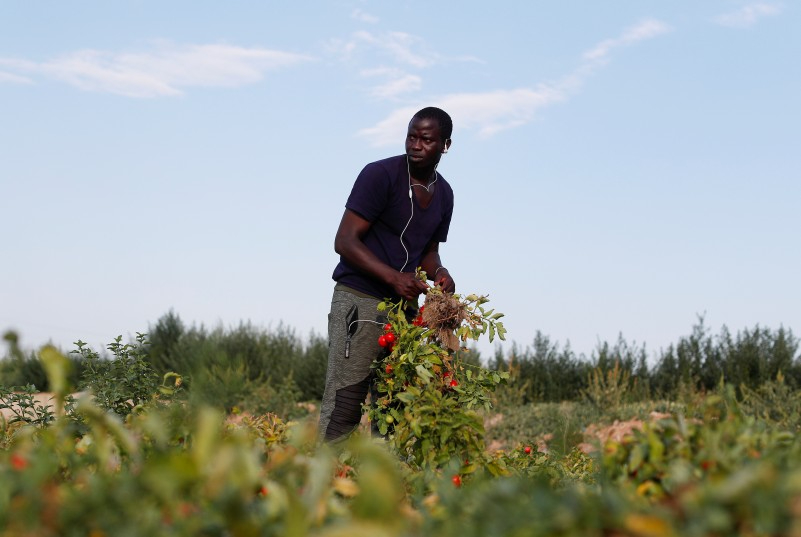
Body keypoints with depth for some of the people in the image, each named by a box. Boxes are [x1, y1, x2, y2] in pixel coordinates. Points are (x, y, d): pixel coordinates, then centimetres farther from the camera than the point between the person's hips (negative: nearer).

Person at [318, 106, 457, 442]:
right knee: (343, 407, -11)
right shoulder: (380, 175, -8)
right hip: (360, 300, -7)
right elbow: (345, 241, -12)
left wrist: (439, 273, -2)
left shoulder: (444, 194, 13)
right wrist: (394, 277, -23)